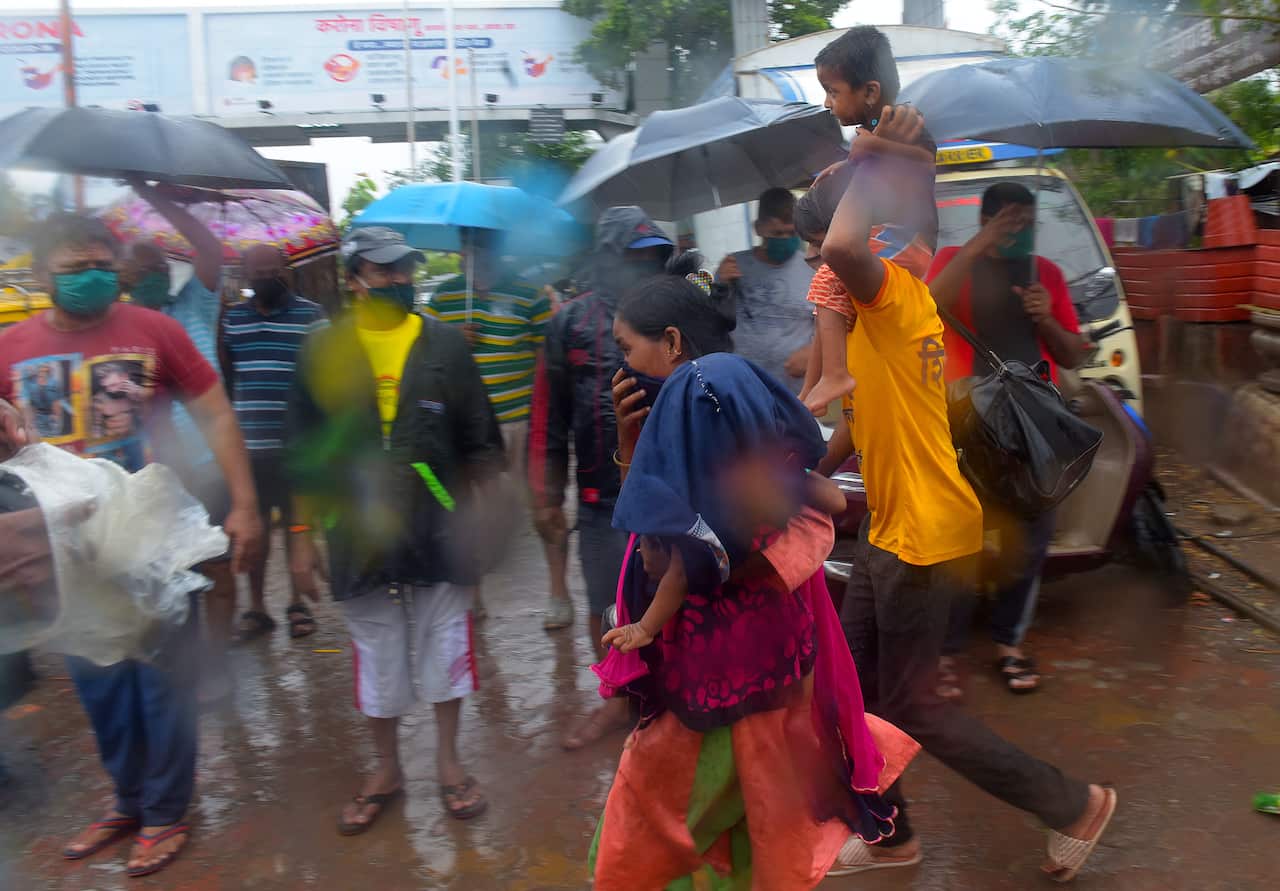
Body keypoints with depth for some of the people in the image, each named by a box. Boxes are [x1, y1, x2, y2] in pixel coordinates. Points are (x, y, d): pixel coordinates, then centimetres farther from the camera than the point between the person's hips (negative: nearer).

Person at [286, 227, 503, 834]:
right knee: (376, 656, 11)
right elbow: (303, 453, 4)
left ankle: (448, 761, 31)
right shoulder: (324, 349, 1)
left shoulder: (443, 343, 3)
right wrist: (301, 536, 1)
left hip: (438, 528, 0)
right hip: (357, 533, 0)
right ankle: (386, 769, 32)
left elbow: (479, 441, 7)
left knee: (443, 644, 10)